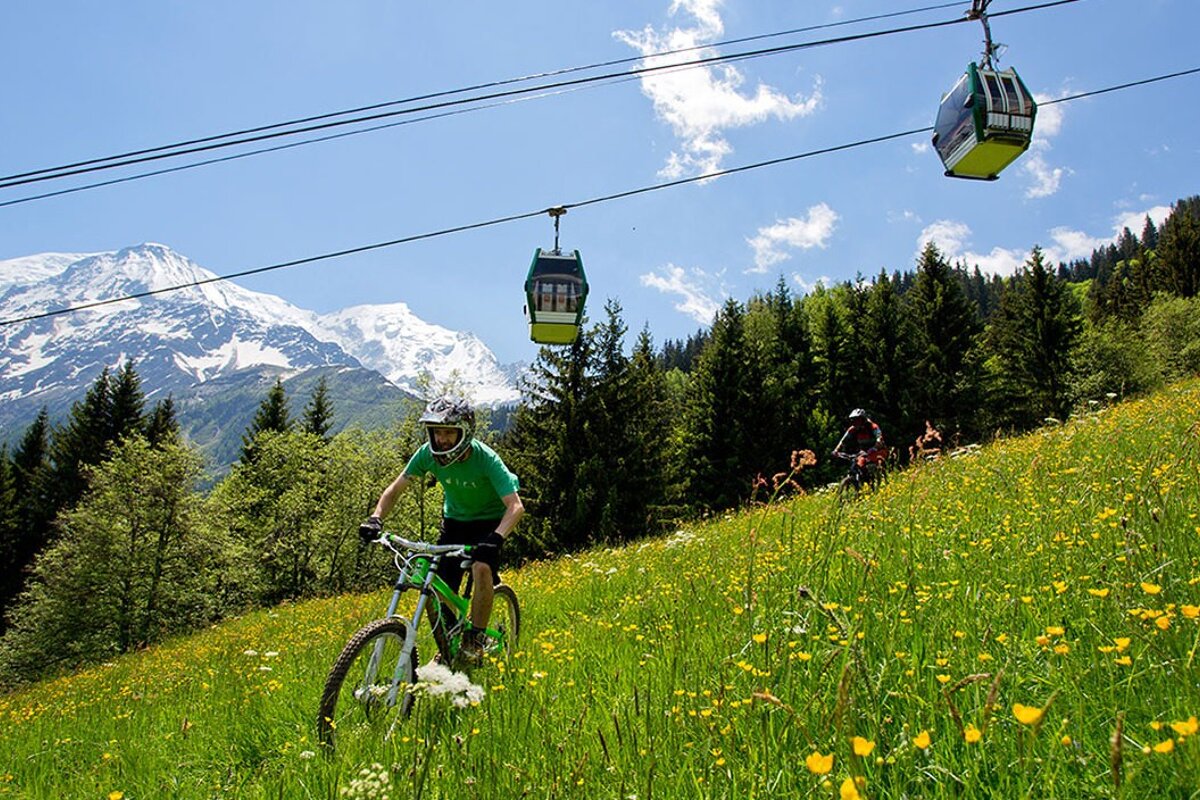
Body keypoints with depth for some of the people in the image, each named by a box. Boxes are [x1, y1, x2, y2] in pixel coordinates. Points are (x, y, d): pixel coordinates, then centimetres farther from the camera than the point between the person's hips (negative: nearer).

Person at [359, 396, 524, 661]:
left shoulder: (485, 458, -30)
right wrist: (376, 518, -25)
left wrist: (496, 538, -53)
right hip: (454, 521, 4)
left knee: (481, 568, -31)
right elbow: (396, 488, -9)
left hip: (489, 522, -4)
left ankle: (475, 641, -12)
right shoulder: (428, 453, -19)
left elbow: (515, 506, -37)